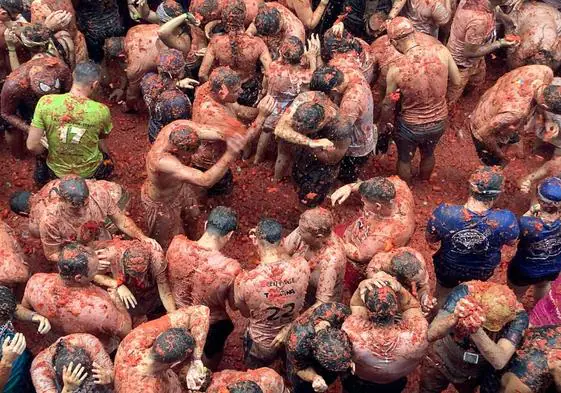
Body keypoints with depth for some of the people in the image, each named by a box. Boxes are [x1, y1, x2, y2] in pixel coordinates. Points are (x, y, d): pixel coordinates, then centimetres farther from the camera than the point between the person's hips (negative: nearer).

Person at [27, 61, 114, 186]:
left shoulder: (46, 102, -23)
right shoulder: (101, 110, -23)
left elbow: (32, 145, -18)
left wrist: (49, 151, 3)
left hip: (56, 171, 2)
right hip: (90, 172, -1)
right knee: (107, 162, 32)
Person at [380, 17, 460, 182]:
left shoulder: (396, 70, -27)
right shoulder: (441, 52, -21)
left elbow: (388, 106, -11)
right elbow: (456, 81, -4)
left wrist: (382, 124, 8)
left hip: (411, 126, -3)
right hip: (439, 122, 4)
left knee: (404, 159, 27)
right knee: (428, 154, 33)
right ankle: (424, 183, 60)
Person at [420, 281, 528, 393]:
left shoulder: (518, 316, -29)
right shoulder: (464, 292, -31)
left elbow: (499, 362, -40)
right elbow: (430, 335, -37)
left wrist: (476, 330, -55)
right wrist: (454, 318, -56)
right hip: (439, 361, -1)